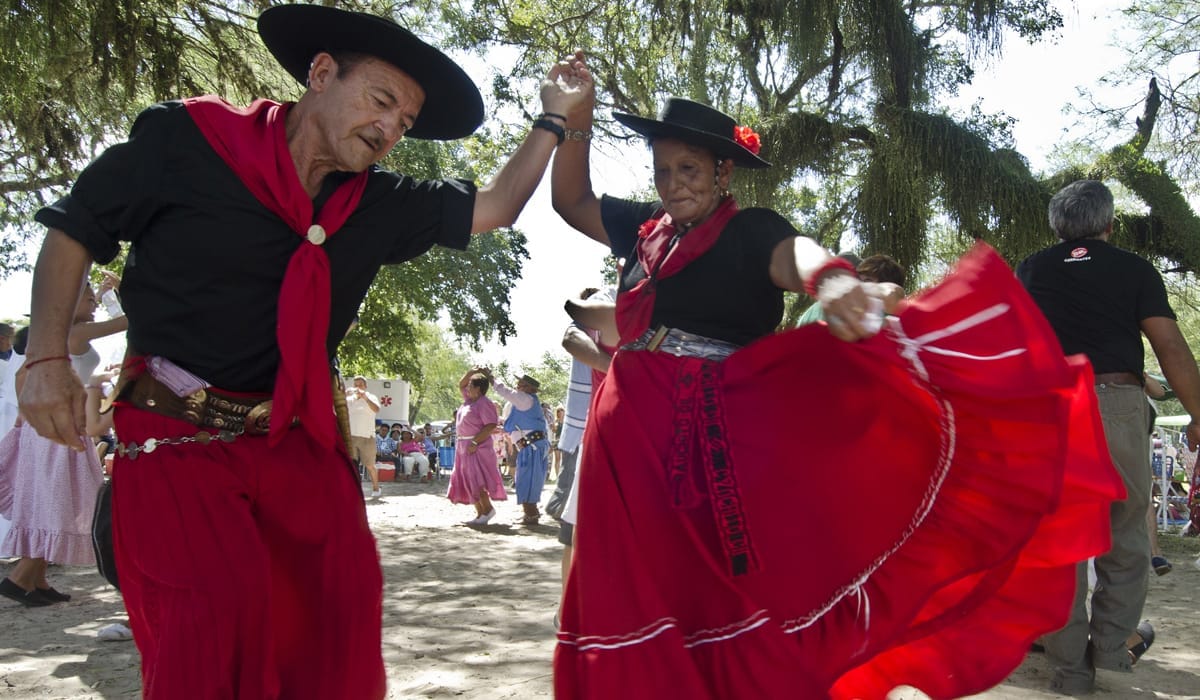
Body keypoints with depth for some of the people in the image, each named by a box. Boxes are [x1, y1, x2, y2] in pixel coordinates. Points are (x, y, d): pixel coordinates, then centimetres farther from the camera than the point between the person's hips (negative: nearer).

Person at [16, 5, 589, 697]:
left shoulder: (379, 205, 4)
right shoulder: (185, 138, -9)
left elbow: (493, 207, 11)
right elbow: (74, 230, 1)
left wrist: (553, 118, 5)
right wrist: (48, 359, -7)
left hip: (295, 439, 5)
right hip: (173, 433, -4)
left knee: (343, 590, -1)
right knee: (219, 601, -19)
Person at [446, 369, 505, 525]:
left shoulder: (485, 404, -14)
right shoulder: (470, 399, 14)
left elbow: (491, 425, -21)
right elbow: (460, 385, 28)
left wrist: (475, 442, -24)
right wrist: (472, 371, 12)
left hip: (477, 447, -10)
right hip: (463, 445, 10)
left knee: (475, 480, -13)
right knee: (468, 481, 7)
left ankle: (488, 509, -7)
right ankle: (480, 513, 9)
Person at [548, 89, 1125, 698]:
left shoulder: (747, 230, -3)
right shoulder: (646, 230, 15)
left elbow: (792, 253, -25)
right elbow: (571, 201, 24)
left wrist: (830, 279, -49)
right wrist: (575, 119, 10)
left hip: (719, 436, -6)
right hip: (631, 441, 6)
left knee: (731, 595, -2)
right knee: (638, 600, 12)